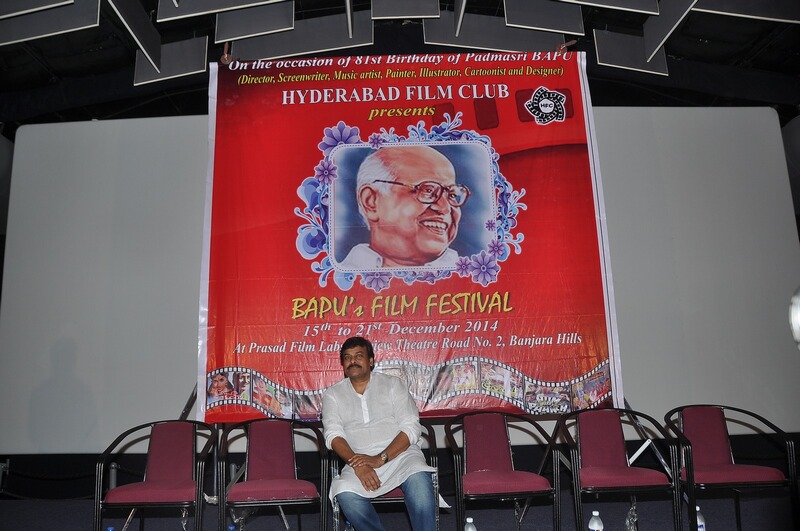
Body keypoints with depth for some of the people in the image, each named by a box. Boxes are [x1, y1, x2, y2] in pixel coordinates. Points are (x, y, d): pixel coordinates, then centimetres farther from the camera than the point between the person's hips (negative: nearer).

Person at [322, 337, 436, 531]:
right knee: (346, 494, -31)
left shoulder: (392, 384, 9)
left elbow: (411, 428, -1)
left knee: (419, 481, -34)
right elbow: (333, 434, -1)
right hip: (359, 460, 1)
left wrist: (380, 459, -16)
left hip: (400, 453, -1)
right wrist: (357, 464, -21)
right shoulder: (333, 394, 13)